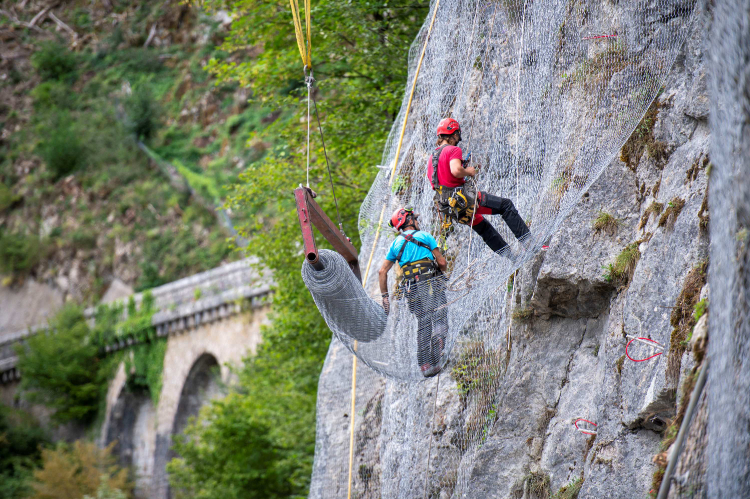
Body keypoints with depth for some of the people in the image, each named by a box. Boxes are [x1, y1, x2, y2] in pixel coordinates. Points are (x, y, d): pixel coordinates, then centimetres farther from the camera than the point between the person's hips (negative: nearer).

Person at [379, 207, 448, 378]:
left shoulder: (396, 243, 19)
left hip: (411, 288, 4)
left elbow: (382, 271, 14)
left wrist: (385, 296, 18)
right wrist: (442, 270, 27)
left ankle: (425, 364, 3)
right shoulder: (424, 236, 8)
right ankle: (435, 357, -33)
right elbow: (442, 262, 4)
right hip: (432, 283, -4)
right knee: (439, 319, -11)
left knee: (423, 325, 10)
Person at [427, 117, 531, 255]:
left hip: (449, 207, 9)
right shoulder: (453, 150, -11)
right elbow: (455, 171, -29)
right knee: (506, 205, 2)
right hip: (465, 198, -9)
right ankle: (527, 239, 0)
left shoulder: (432, 157, 16)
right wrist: (469, 172, -8)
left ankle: (508, 255, 28)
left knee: (484, 228, 27)